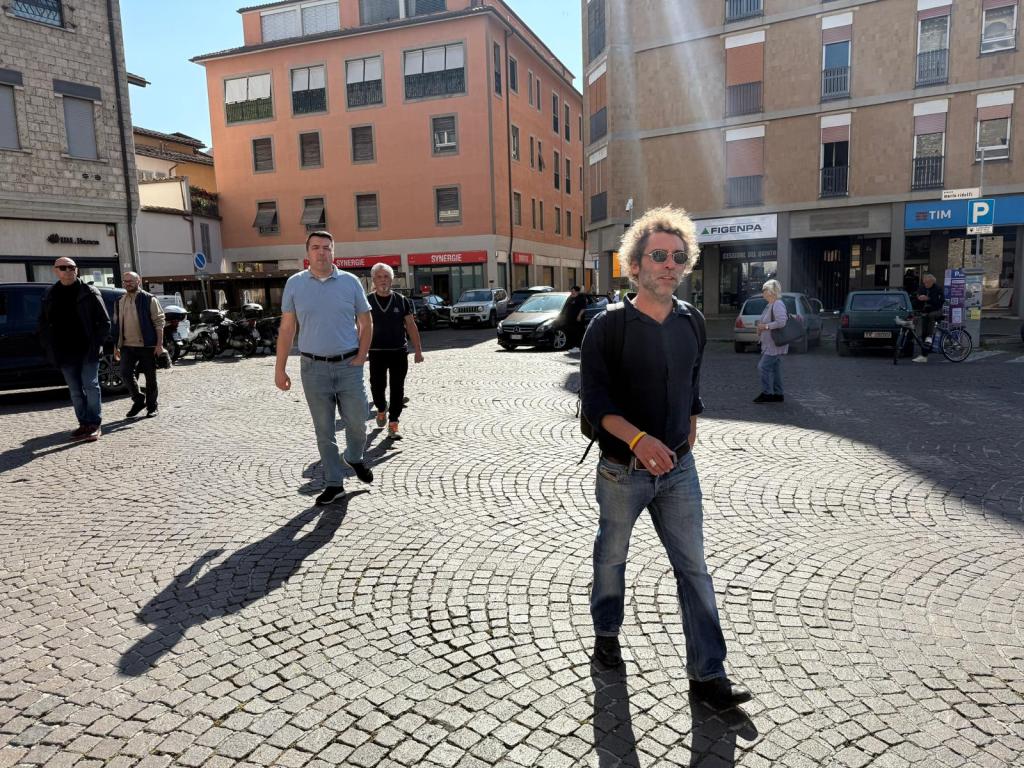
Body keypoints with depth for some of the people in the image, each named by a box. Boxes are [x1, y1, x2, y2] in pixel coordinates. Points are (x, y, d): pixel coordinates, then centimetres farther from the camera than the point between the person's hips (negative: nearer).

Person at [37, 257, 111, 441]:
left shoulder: (89, 292, -2)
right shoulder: (49, 295, 10)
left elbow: (104, 321, -2)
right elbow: (43, 325, 16)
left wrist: (96, 343, -10)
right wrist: (49, 348, 5)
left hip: (88, 350, -4)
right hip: (65, 353, 4)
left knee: (90, 386, -4)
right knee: (76, 391, 9)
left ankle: (94, 424, 1)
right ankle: (84, 424, 17)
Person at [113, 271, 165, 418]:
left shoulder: (149, 299, -3)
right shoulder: (119, 302, 13)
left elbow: (159, 322, -6)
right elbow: (117, 325, 17)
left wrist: (159, 344, -13)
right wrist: (116, 346, 13)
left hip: (147, 345, -4)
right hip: (127, 346, 4)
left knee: (150, 377, 3)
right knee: (126, 373, -8)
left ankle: (151, 407, 15)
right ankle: (138, 400, 11)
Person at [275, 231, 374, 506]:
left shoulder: (350, 282, 2)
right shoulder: (295, 284, 3)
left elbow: (366, 323, 7)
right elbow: (286, 328, 4)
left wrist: (360, 358, -4)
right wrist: (280, 368, 1)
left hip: (348, 365, 0)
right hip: (314, 367, 0)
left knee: (357, 422, 5)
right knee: (323, 430, 7)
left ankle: (354, 458, 37)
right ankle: (333, 483, 19)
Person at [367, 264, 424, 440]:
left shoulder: (401, 301, 5)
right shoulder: (368, 301, 3)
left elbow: (411, 326, 6)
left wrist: (418, 350, 1)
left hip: (399, 352, 1)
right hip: (377, 352, 0)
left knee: (397, 389, 0)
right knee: (377, 386, 0)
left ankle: (393, 425, 8)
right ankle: (381, 410, 33)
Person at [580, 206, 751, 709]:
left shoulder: (691, 322, 2)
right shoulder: (608, 327, -14)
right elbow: (595, 400, -19)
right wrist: (639, 439, -33)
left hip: (678, 467, 4)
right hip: (622, 469, -3)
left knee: (693, 568, 4)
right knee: (611, 556, 17)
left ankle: (707, 674, 15)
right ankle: (606, 634, 42)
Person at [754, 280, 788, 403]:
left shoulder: (777, 305, -18)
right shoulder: (770, 305, 14)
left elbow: (781, 322, -28)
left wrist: (765, 326, -22)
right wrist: (760, 325, 11)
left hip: (775, 344, -10)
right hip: (770, 344, 10)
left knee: (764, 366, -9)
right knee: (774, 368, 13)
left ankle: (766, 393, -3)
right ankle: (778, 394, 19)